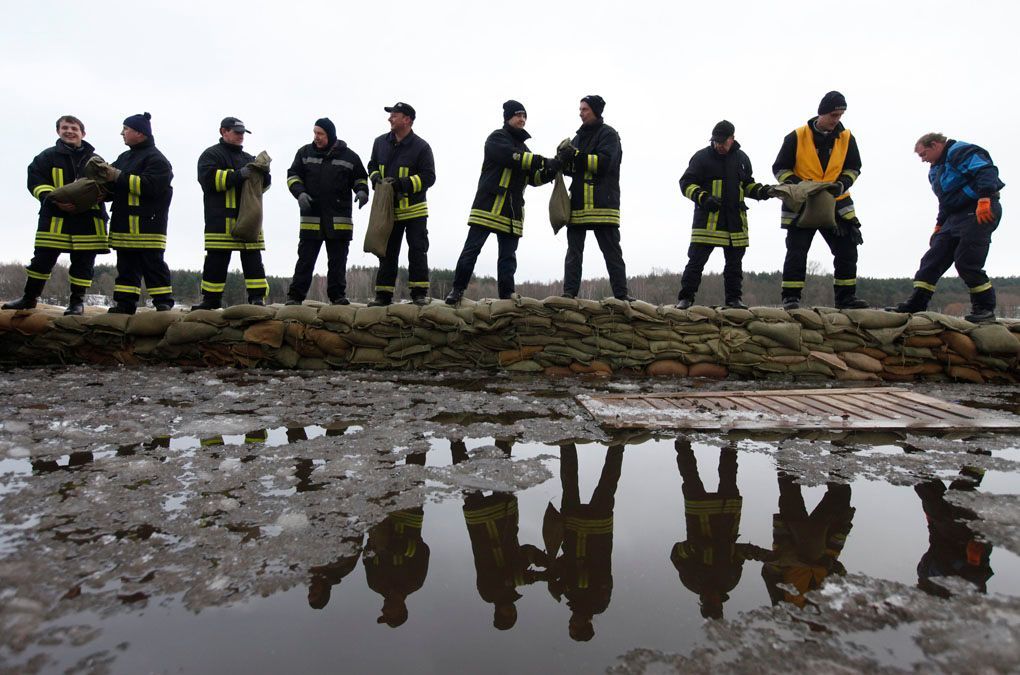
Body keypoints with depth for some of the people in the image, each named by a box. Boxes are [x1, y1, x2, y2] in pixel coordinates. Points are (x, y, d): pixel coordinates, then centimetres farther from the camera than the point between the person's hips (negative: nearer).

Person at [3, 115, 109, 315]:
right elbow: (35, 181, -1)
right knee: (42, 259, 3)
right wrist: (54, 200, -19)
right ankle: (29, 297, 17)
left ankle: (77, 300, 11)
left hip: (88, 218, 1)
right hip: (55, 217, 0)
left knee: (83, 262, 1)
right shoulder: (47, 156, 7)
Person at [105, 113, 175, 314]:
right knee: (126, 266, 10)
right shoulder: (125, 157, 23)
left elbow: (150, 186, -21)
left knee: (153, 265, -6)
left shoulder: (156, 159, -7)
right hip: (124, 222, 9)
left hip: (147, 223, -9)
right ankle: (125, 303, 15)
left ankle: (163, 304, -1)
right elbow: (114, 184, 23)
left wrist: (119, 176, -18)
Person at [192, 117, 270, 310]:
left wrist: (263, 174, -2)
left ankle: (258, 298, -2)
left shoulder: (248, 158, 24)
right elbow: (209, 178, -12)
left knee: (253, 258, -1)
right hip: (221, 220, -4)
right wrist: (238, 175, -20)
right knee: (216, 260, 0)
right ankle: (211, 299, 8)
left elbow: (263, 185, 20)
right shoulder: (211, 155, 6)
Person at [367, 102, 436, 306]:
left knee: (417, 251, -2)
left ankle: (419, 293, 5)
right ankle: (383, 295, 15)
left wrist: (402, 183, -21)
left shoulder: (421, 146, -8)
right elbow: (372, 166, 21)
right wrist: (375, 178, -2)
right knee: (387, 253, 8)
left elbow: (428, 177, -12)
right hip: (388, 209, 5)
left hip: (414, 210, -5)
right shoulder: (381, 142, 9)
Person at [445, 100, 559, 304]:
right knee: (471, 249, -6)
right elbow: (512, 157, -19)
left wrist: (548, 172, -2)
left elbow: (533, 178, 18)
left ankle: (507, 297, 6)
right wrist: (542, 161, -22)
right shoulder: (497, 138, 1)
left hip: (512, 211, 7)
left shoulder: (523, 148, 25)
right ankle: (458, 290, 3)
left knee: (508, 256, 4)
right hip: (489, 204, -7)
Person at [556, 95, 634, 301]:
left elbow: (605, 162, -15)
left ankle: (621, 294, 1)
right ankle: (569, 292, 4)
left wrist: (576, 156, -20)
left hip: (602, 204, -6)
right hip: (578, 203, 7)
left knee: (612, 252, -2)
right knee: (574, 251, 3)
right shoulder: (579, 136, 22)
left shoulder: (608, 134, 2)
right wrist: (564, 160, -2)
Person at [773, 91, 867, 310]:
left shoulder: (846, 138, 3)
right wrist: (794, 184, -19)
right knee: (796, 253, -5)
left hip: (835, 203, 4)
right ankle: (791, 297, 3)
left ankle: (846, 297, 14)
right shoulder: (797, 137, -7)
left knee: (847, 252, 3)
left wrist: (842, 184, -8)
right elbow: (780, 168, -2)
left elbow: (854, 168, 12)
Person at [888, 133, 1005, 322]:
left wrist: (984, 199, -33)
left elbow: (986, 171, -22)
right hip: (956, 216, 10)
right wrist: (939, 226, 22)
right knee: (933, 259, 2)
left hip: (981, 214, -10)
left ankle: (985, 309, -3)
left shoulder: (960, 151, -7)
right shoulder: (936, 170, 23)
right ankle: (915, 304, 2)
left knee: (966, 262, -14)